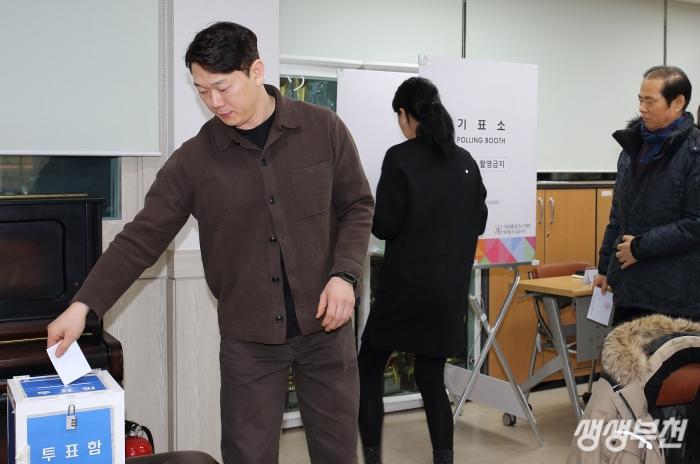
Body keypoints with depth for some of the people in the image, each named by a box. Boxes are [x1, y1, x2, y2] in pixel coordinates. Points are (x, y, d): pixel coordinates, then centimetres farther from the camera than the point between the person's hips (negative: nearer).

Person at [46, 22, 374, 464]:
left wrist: (344, 274, -12)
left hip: (325, 326, 0)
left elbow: (358, 206, 3)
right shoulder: (194, 158, -4)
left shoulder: (324, 129, -4)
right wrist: (84, 304, -12)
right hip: (247, 337, 0)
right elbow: (144, 236, -4)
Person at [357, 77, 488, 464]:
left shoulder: (400, 157, -10)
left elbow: (384, 226, -11)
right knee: (431, 376, 14)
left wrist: (370, 213, 9)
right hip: (452, 286, 5)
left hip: (407, 283, -5)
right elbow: (478, 221, 14)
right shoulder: (465, 161, 6)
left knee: (369, 369, 10)